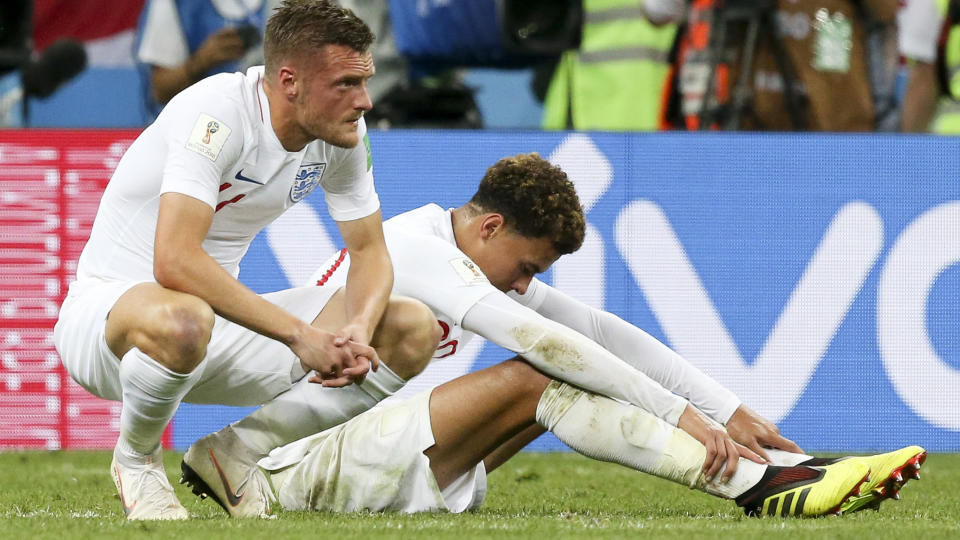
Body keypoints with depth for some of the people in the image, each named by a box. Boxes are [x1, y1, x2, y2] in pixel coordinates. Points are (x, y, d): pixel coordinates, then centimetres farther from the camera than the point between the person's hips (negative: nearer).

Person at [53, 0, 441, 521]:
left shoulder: (342, 131, -4)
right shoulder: (215, 113, -26)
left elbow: (370, 251, 4)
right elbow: (174, 262, -36)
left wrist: (358, 331, -20)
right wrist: (300, 335, -35)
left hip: (220, 313, 7)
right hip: (112, 299, -7)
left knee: (415, 329, -7)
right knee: (181, 322, -44)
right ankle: (135, 458, -10)